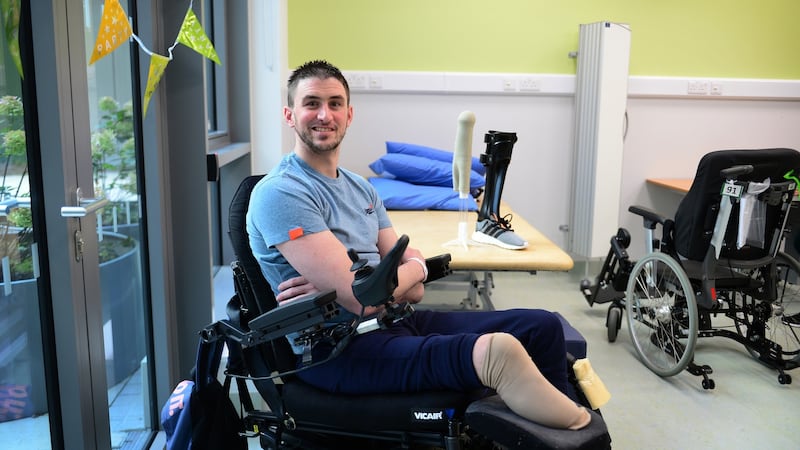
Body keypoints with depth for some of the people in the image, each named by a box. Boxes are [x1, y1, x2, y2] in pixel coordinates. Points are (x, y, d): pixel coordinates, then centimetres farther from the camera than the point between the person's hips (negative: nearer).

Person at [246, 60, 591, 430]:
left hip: (395, 321, 8)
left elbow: (414, 290, 5)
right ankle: (579, 429, -3)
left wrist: (334, 286, -12)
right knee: (497, 352, -28)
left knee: (542, 327, -1)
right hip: (337, 349, -8)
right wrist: (415, 268, 0)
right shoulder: (279, 193, -11)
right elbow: (364, 299, -20)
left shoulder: (361, 188, 14)